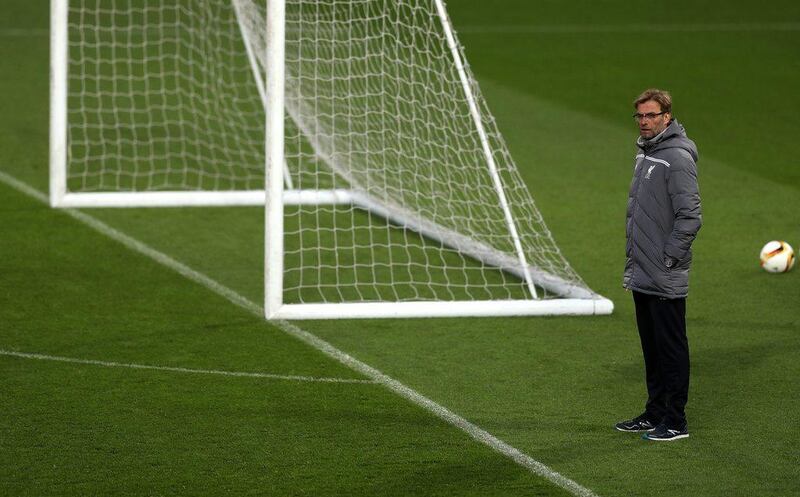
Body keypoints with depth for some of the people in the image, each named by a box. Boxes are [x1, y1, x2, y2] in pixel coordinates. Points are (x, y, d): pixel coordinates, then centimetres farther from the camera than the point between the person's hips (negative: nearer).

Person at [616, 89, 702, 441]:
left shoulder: (678, 157, -15)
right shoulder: (644, 153, 14)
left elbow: (690, 216, -19)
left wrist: (669, 259, -18)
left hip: (665, 280, -9)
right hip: (641, 277, 9)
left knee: (671, 347, -3)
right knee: (651, 347, 16)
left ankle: (675, 422, 2)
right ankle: (655, 413, 24)